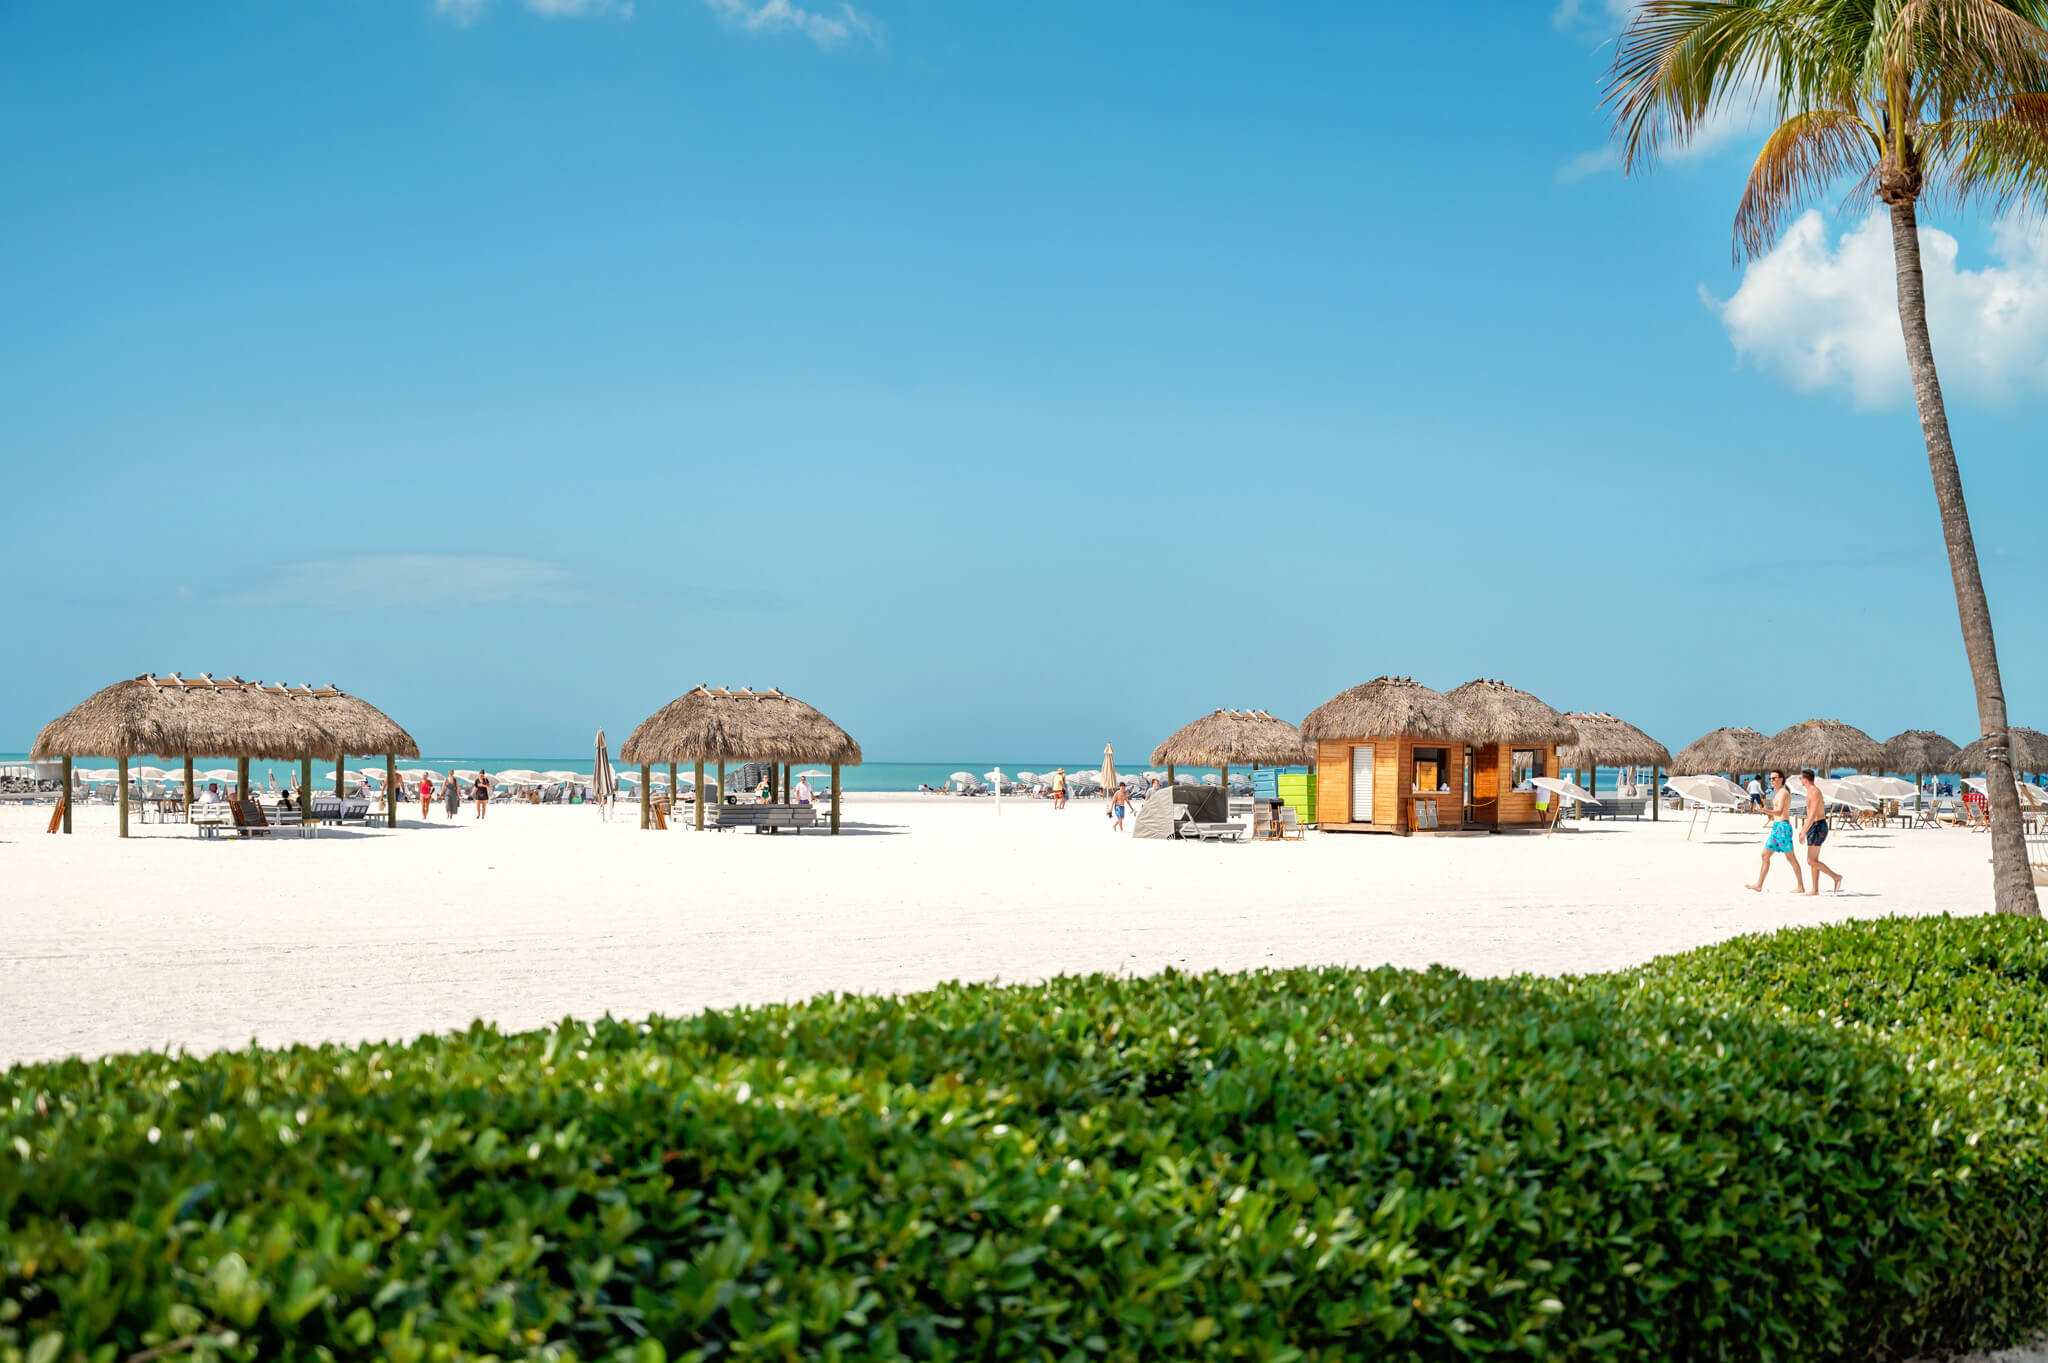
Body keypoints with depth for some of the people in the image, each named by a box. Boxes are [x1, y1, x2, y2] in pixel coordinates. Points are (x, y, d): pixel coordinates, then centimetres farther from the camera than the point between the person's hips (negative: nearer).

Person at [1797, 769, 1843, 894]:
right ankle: (1815, 889, 12)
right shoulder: (1812, 791, 15)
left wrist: (1804, 832, -24)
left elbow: (1812, 815, -24)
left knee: (1811, 861, -10)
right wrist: (1804, 830, 26)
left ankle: (1836, 877, -4)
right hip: (1815, 828, 10)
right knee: (1813, 860, 10)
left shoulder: (1814, 792, -17)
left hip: (1817, 828, -10)